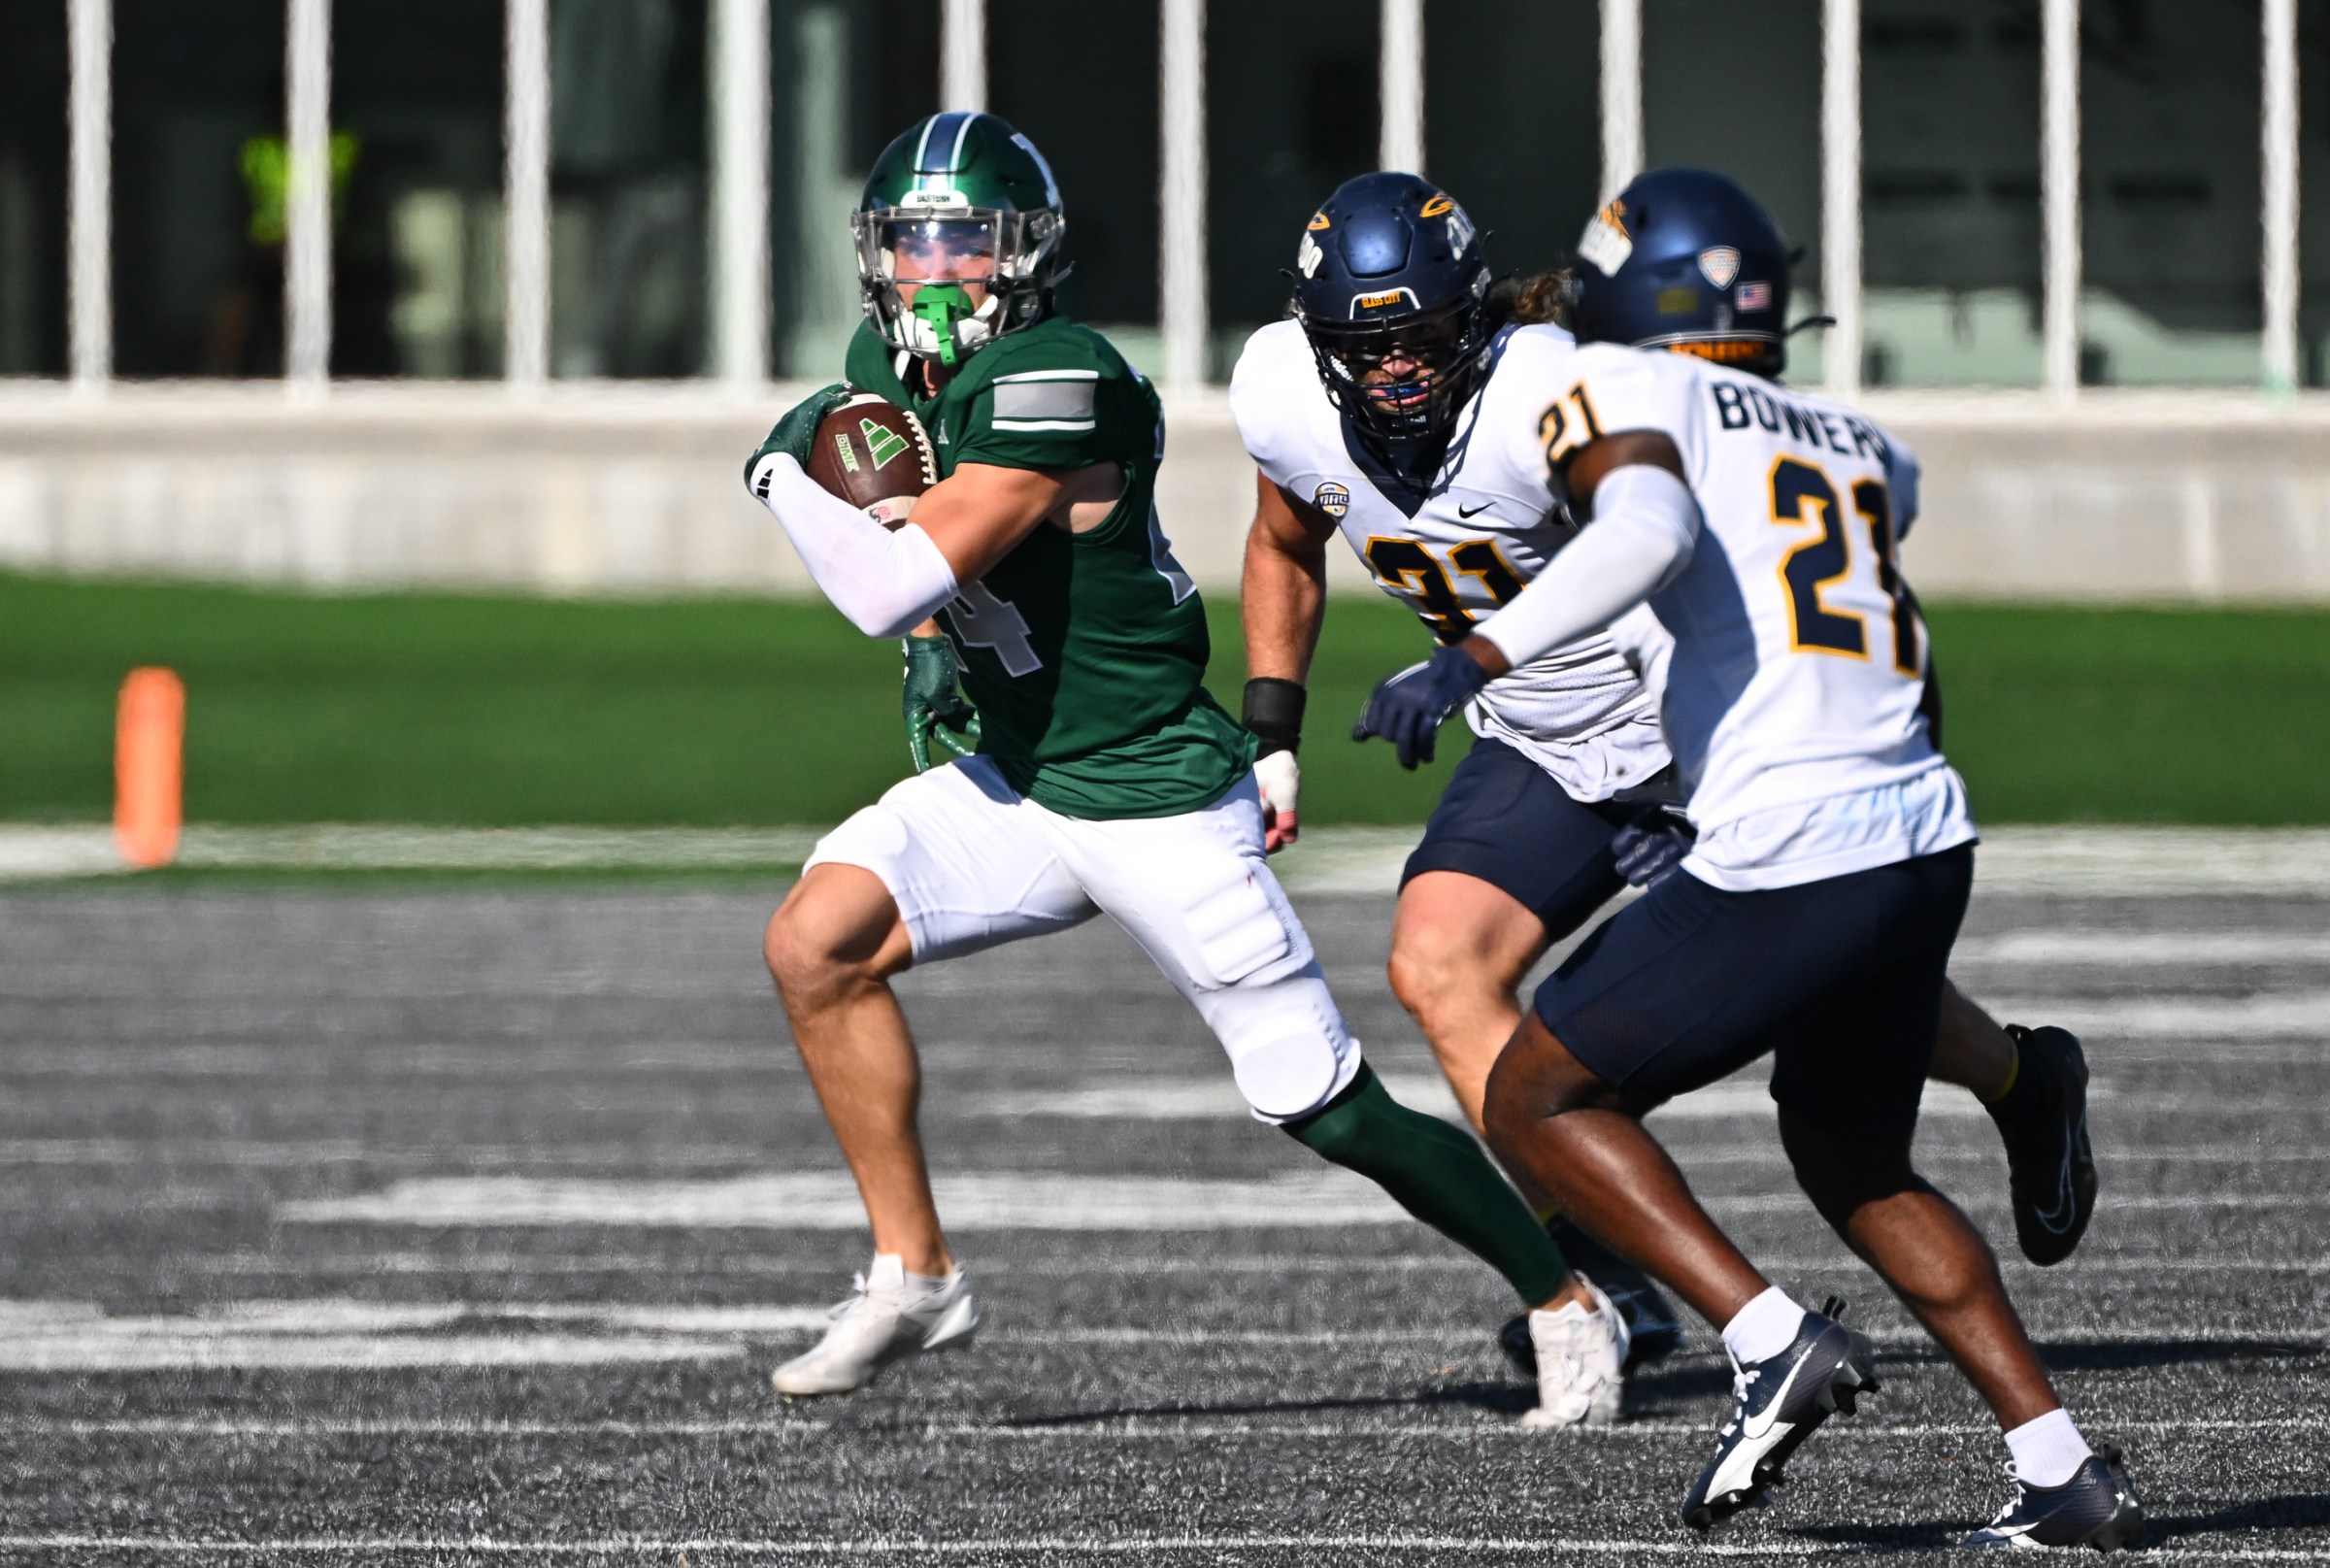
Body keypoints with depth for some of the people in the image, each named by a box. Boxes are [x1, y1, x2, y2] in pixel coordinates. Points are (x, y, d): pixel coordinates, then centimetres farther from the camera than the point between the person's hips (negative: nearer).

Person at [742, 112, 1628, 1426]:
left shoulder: (1055, 382, -26)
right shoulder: (888, 367, 2)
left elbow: (897, 586, -30)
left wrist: (784, 474, -15)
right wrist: (945, 651, 7)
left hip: (1158, 801, -8)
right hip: (1014, 784, 8)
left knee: (1331, 1110, -3)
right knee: (817, 940, -13)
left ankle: (1569, 1306, 16)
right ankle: (915, 1277, -2)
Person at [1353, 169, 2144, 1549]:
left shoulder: (1630, 391, 1)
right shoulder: (1858, 447, 21)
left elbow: (1649, 535, -19)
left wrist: (1474, 659, -24)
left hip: (1789, 857, -7)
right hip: (1930, 834, 7)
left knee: (1537, 1098, 9)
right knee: (1853, 1160, 26)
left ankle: (1774, 1340, -5)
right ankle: (2066, 1472, 18)